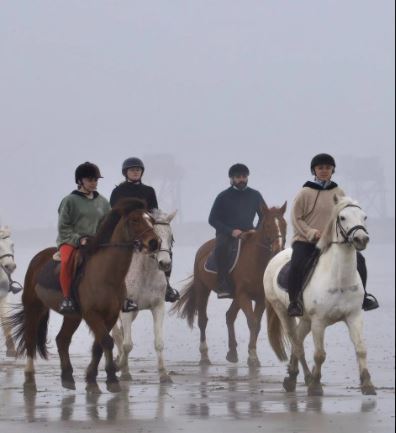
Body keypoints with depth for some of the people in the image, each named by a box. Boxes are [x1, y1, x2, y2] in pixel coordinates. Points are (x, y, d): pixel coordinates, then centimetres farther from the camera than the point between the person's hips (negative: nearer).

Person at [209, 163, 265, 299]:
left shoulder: (255, 195, 9)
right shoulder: (224, 197, 1)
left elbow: (264, 216, 15)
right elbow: (213, 220, -1)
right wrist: (231, 231, -14)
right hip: (226, 234, -3)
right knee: (221, 247, -36)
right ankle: (223, 285, -36)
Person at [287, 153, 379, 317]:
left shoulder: (339, 193, 8)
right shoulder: (305, 193, -4)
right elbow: (296, 218, -4)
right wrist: (312, 233, -17)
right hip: (305, 241, -4)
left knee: (358, 259, -7)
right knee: (297, 265, -31)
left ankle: (362, 296, 9)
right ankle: (294, 301, -14)